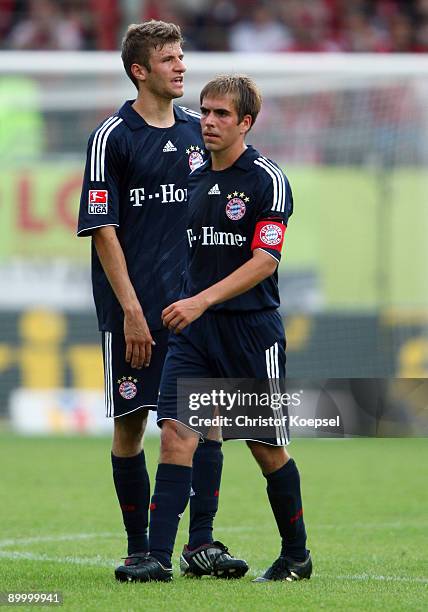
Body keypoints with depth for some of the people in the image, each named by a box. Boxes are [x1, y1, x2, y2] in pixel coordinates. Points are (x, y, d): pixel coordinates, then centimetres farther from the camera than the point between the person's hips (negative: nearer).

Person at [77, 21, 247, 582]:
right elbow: (102, 230, -8)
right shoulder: (112, 137, -5)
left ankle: (202, 541, 4)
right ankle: (139, 549, 9)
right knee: (130, 424, 1)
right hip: (133, 310, -4)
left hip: (197, 303, 4)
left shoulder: (198, 132, 10)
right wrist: (132, 310, -14)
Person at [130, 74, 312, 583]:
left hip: (252, 327, -5)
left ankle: (296, 556, 23)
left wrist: (203, 300, -24)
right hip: (193, 330, 5)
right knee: (176, 434, -10)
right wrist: (184, 304, 15)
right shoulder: (194, 179, 12)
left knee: (268, 449, 5)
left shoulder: (267, 180, -8)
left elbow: (265, 260, -16)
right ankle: (158, 557, -15)